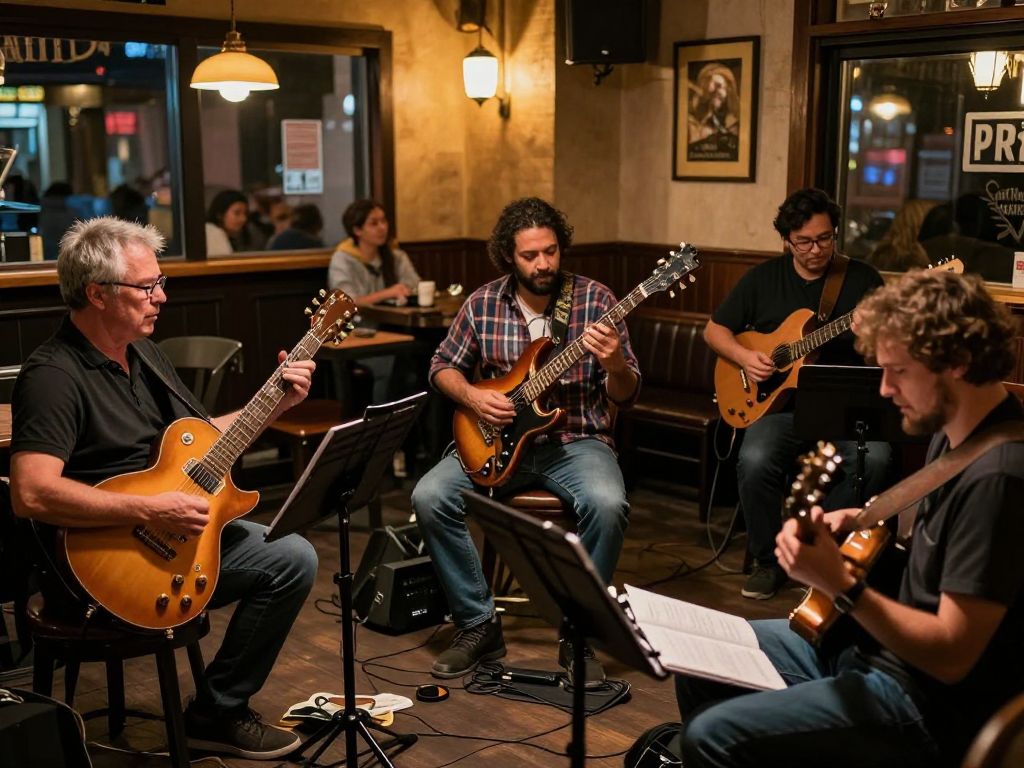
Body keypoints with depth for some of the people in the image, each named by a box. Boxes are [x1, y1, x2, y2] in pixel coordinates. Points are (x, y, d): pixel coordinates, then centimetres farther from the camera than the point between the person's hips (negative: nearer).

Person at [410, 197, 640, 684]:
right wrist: (471, 396, -8)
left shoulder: (595, 300, -5)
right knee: (429, 498, -21)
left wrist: (614, 365, -27)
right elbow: (442, 366, 13)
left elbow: (625, 396, -4)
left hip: (577, 440, -2)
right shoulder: (482, 304, 1)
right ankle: (478, 625, -5)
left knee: (607, 504, -33)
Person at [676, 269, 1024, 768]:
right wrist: (865, 519, 5)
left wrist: (838, 583, -31)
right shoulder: (954, 431, 3)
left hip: (931, 704, -10)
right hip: (869, 640, 10)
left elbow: (952, 655, -27)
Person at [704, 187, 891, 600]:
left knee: (873, 458, -31)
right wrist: (745, 357, -5)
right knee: (755, 461, -30)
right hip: (780, 405, 0)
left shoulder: (863, 278, 6)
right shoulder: (763, 278, 10)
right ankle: (769, 560, -5)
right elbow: (714, 329, 15)